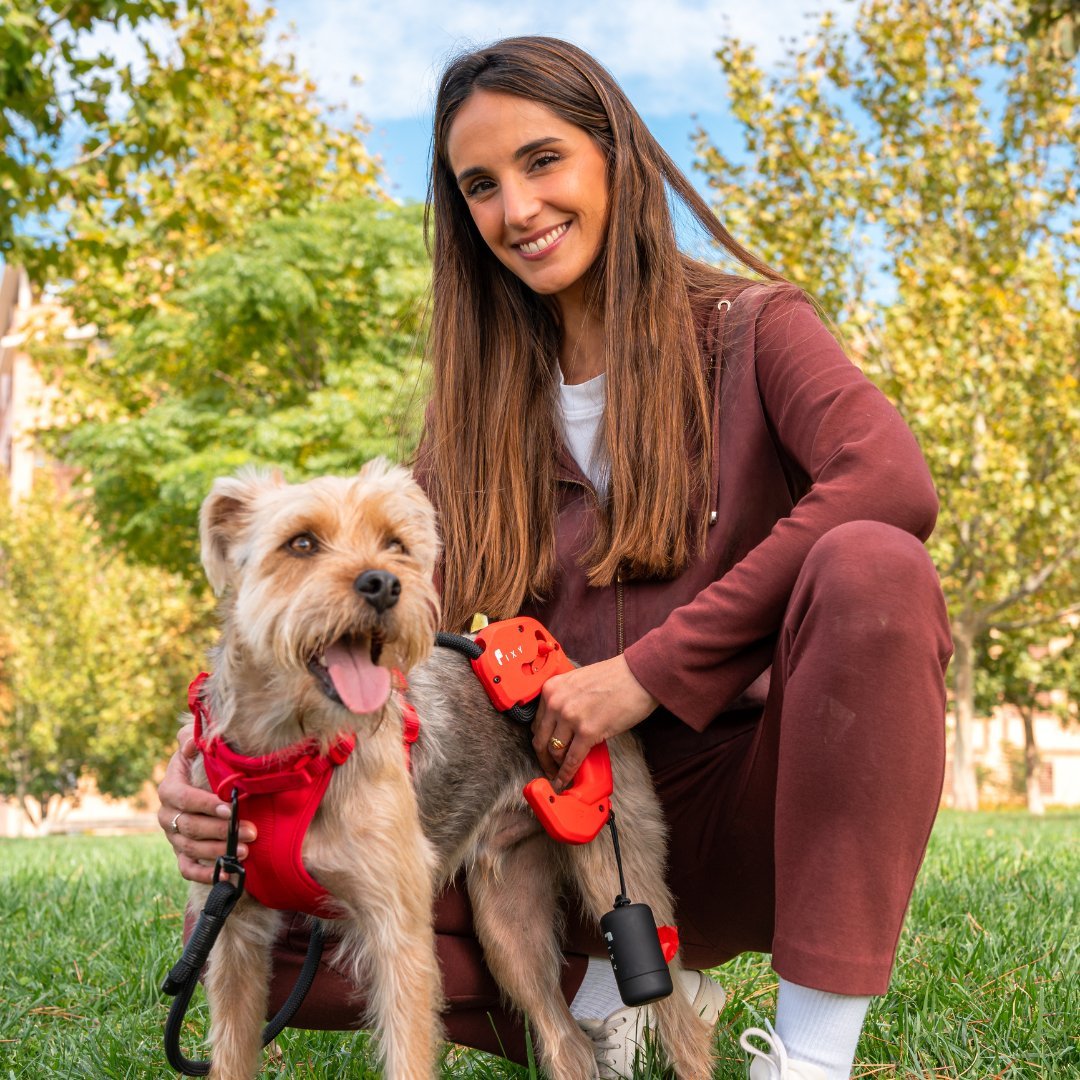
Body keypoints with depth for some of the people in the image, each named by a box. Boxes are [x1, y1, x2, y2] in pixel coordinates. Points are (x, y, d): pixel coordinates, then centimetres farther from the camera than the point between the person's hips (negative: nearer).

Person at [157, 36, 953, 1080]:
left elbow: (893, 484, -21)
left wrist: (649, 669, -22)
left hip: (749, 809, -2)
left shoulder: (748, 330, 0)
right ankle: (602, 993, 0)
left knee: (869, 566, -32)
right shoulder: (480, 408, 9)